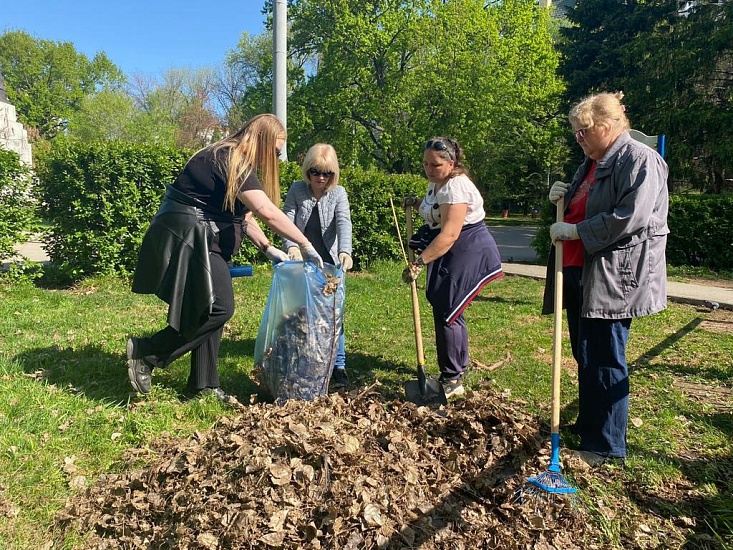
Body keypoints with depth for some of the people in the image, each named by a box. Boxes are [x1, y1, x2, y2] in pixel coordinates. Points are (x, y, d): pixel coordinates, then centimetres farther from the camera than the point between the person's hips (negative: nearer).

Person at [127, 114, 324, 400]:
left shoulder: (231, 160, 17)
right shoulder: (233, 161, -16)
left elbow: (244, 215, 18)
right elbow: (267, 212, -25)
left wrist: (268, 249, 10)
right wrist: (306, 245, -21)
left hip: (202, 241, 11)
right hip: (188, 237, -11)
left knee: (211, 310, 10)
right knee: (219, 308, -13)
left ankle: (204, 384, 18)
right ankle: (145, 352, -4)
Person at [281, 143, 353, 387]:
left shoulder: (338, 193, -5)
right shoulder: (297, 190, -3)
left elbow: (344, 223, -20)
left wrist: (345, 251, -39)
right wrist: (291, 246, -32)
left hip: (330, 263, -1)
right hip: (301, 262, 1)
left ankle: (338, 365, 9)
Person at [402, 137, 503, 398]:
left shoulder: (456, 186, -21)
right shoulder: (437, 182, 11)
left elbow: (450, 234, -30)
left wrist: (419, 262, -33)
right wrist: (417, 202, 12)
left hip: (468, 253, -10)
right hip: (449, 253, 10)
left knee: (446, 312, -10)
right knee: (445, 309, 14)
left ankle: (452, 380, 2)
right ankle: (458, 370, 28)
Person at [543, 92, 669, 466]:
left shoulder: (639, 159, -10)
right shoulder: (592, 164, 19)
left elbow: (630, 216, -22)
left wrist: (575, 231, -16)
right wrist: (563, 198, 7)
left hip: (612, 276, -9)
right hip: (579, 272, 9)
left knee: (602, 359, -4)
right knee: (584, 354, 15)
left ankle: (605, 446, 9)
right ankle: (587, 426, 30)